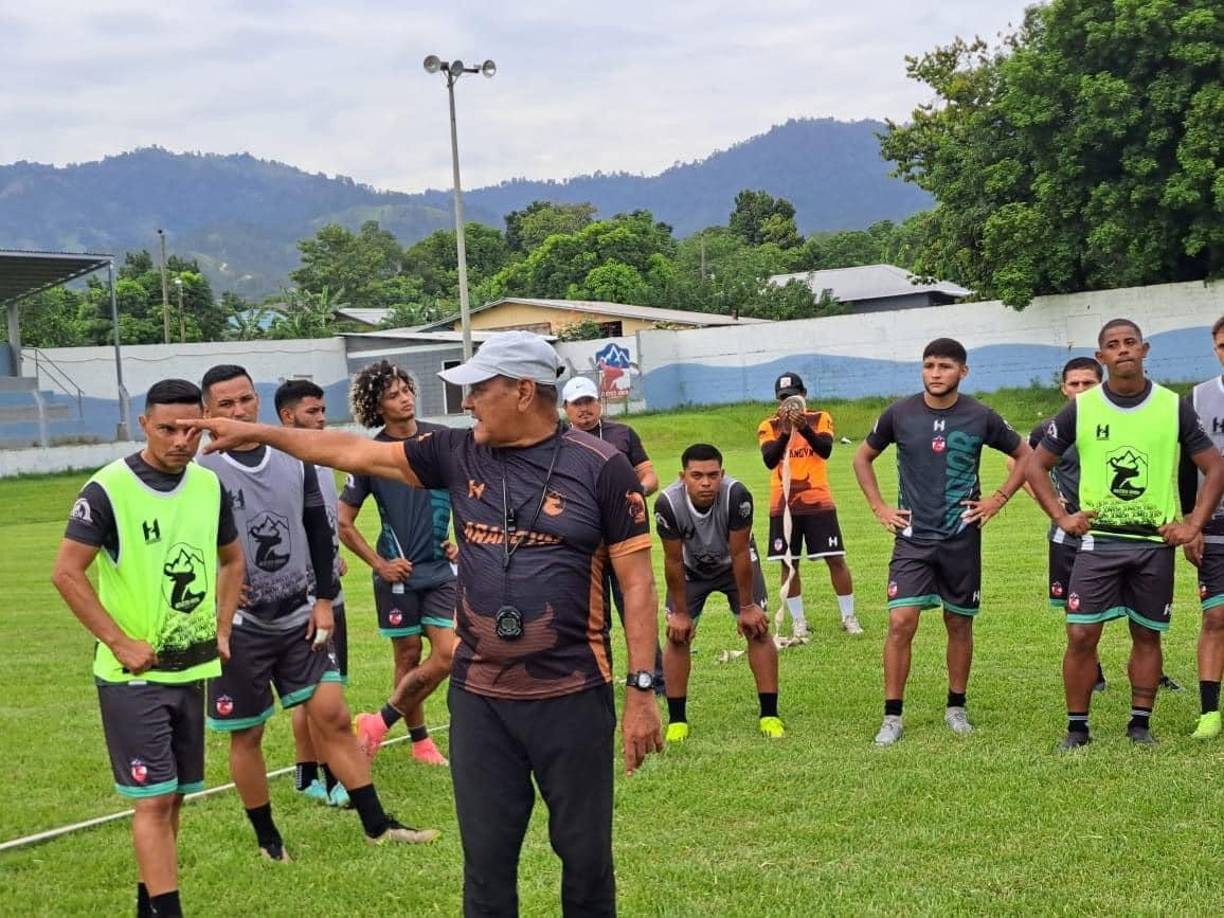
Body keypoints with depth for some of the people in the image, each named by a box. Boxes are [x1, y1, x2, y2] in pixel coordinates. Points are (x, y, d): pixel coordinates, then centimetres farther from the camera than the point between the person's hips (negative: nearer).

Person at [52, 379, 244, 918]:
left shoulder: (208, 485, 4)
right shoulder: (107, 489, -14)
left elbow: (231, 560, 19)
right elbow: (67, 574, -13)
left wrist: (221, 629, 9)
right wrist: (120, 642, -16)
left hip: (191, 668, 6)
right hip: (133, 673, -6)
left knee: (173, 796, 13)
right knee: (153, 798, -8)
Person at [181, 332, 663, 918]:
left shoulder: (599, 467, -8)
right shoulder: (459, 456, 5)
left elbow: (636, 583, -7)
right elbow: (354, 452, 13)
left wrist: (641, 691, -9)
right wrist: (256, 432, 14)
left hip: (574, 699, -4)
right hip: (479, 700, 4)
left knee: (586, 857, 7)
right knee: (486, 862, 11)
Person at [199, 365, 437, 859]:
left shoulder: (294, 460, 4)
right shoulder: (200, 472, -10)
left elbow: (318, 532, 11)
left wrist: (323, 600, 6)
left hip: (300, 617, 3)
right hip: (240, 626, -3)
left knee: (332, 715, 2)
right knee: (246, 734, 7)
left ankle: (376, 823, 9)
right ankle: (267, 837, 24)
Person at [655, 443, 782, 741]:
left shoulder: (736, 495, -38)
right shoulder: (668, 503, -36)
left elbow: (740, 554, -27)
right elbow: (673, 561, -22)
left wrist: (746, 607, -18)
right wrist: (680, 612, -14)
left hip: (735, 564, -1)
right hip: (691, 568, 1)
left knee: (757, 630, -9)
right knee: (677, 635, -6)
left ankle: (770, 715, 0)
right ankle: (676, 720, 5)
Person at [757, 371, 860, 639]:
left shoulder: (820, 419, 2)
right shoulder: (769, 427, 2)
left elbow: (825, 450, -15)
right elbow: (769, 460, -13)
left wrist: (804, 428, -29)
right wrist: (785, 432, -26)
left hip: (818, 502, -1)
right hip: (783, 505, 1)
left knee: (836, 559, -1)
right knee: (789, 564, 2)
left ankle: (848, 617, 11)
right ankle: (798, 622, 13)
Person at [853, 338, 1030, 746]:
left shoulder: (980, 417, -4)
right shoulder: (899, 414, -3)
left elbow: (1025, 456, 10)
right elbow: (862, 458, 12)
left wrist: (998, 499, 1)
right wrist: (879, 508, 4)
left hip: (962, 538, 1)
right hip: (913, 538, 0)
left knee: (960, 624, 10)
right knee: (900, 623, -10)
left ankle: (956, 708, 25)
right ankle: (892, 717, -2)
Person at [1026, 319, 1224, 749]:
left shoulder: (1174, 408, 0)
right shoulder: (1080, 408, -1)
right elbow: (1037, 466, 6)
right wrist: (1062, 517, -4)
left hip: (1156, 542, 1)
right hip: (1098, 540, -1)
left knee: (1147, 634, 8)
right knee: (1081, 634, -5)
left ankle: (1140, 723, 21)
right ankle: (1077, 727, 7)